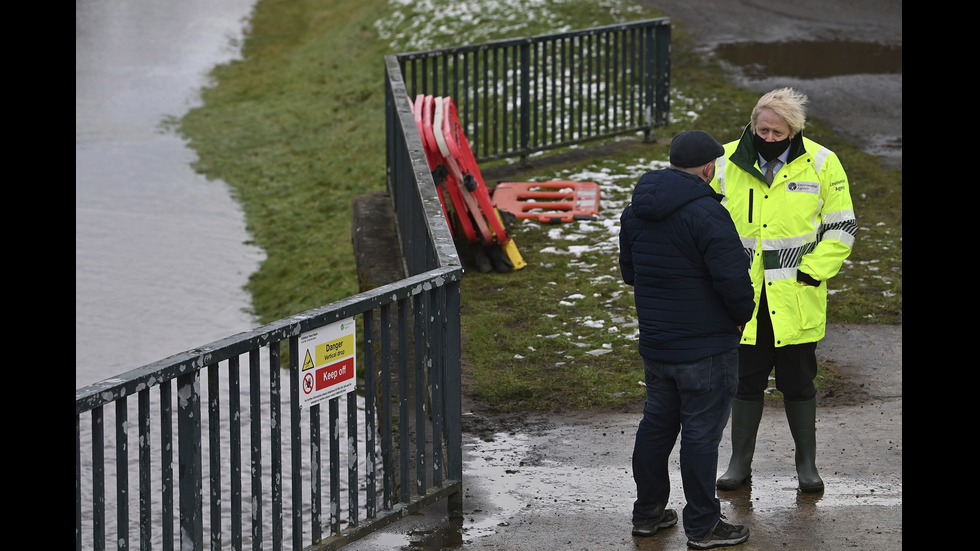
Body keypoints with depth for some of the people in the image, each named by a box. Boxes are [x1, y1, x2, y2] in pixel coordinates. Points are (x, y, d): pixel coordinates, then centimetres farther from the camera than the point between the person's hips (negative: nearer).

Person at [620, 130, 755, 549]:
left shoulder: (636, 210, 6)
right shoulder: (705, 212, -21)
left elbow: (630, 270, 16)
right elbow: (733, 278, -22)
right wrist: (742, 314, -3)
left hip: (654, 342, 8)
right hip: (705, 348, -8)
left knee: (656, 424, 19)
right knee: (701, 432, 0)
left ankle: (648, 513, 28)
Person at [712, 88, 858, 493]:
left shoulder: (821, 164, -4)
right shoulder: (726, 163, 0)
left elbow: (841, 228, 1)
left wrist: (812, 272, -9)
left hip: (797, 300, -1)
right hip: (745, 298, 1)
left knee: (798, 383, 7)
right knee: (746, 381, 8)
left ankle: (806, 463, 20)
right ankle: (740, 463, 20)